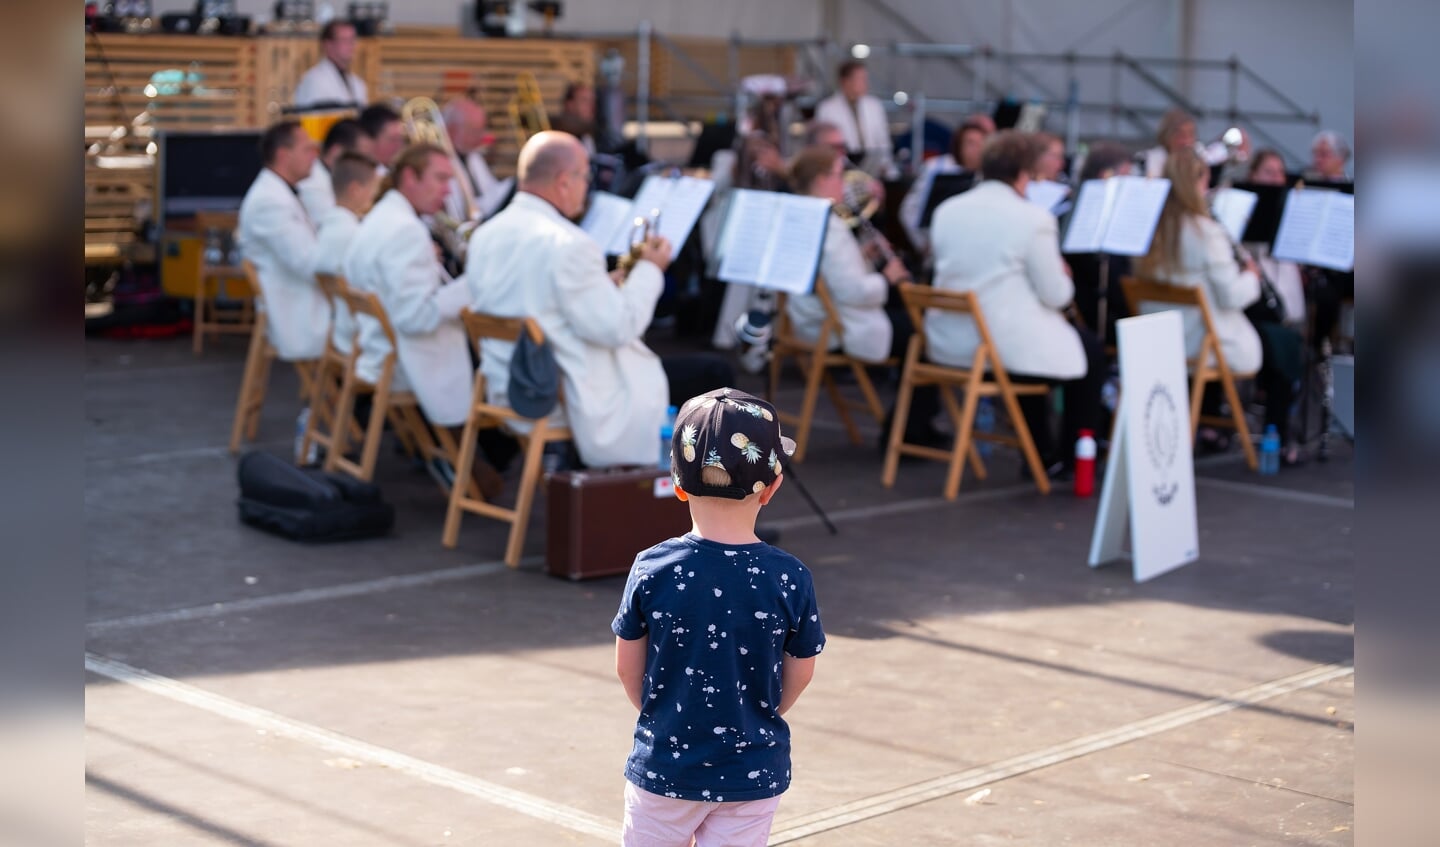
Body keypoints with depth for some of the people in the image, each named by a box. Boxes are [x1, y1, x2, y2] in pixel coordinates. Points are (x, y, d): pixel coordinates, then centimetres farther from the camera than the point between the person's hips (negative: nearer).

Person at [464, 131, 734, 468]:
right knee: (714, 372, 4)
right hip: (575, 408, -9)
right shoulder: (569, 245, -24)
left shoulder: (485, 236, 2)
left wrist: (605, 287, 12)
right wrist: (649, 269, -7)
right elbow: (617, 329, -21)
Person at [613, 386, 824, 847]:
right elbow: (800, 675, -1)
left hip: (663, 766, 0)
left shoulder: (652, 570, -14)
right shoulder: (790, 579, -14)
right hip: (754, 773, 0)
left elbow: (627, 668, -3)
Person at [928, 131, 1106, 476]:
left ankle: (1041, 454, 38)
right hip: (1004, 347, -7)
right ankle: (1076, 457, 23)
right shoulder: (1033, 218, -13)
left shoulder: (946, 211, 4)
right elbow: (1055, 296, -10)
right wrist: (1063, 276, 14)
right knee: (1090, 350, 19)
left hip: (947, 344, 7)